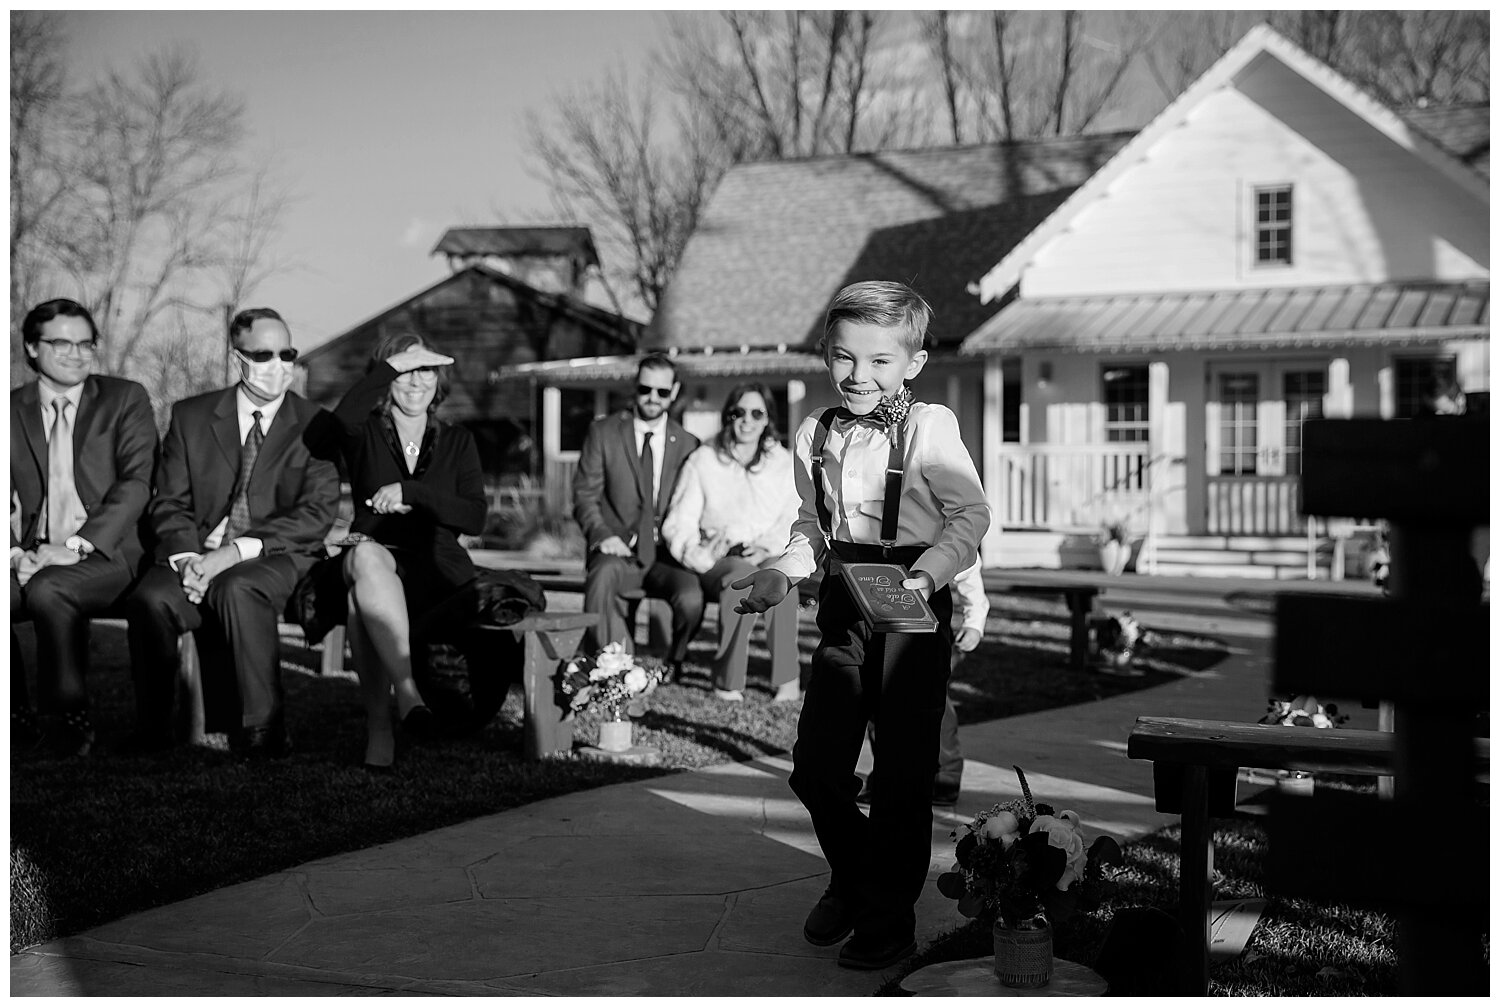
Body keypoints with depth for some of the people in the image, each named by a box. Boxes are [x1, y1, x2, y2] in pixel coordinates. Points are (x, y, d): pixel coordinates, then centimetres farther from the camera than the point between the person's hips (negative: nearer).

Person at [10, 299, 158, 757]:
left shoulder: (125, 399, 7)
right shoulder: (11, 410, 13)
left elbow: (135, 484, -3)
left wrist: (75, 546, -15)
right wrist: (14, 552, -14)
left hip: (104, 553, -3)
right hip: (31, 557, 3)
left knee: (47, 589, -33)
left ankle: (69, 716, -15)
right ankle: (15, 717, -7)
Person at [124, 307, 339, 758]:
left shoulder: (315, 425, 6)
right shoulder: (191, 416, 13)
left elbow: (318, 513, -5)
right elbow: (170, 504, 8)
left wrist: (238, 551, -17)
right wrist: (187, 557, -14)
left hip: (277, 559, -2)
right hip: (198, 556, 2)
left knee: (236, 588, -36)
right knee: (150, 598, -30)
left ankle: (263, 730, -29)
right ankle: (153, 733, -17)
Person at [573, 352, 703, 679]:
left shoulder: (688, 445, 11)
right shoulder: (603, 433, 7)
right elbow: (585, 494, 5)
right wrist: (602, 535, -14)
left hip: (667, 557, 1)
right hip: (619, 551, -1)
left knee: (691, 597, -29)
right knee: (601, 577, -36)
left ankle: (674, 665, 4)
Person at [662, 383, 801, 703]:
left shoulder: (784, 464, 13)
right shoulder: (703, 461, 7)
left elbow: (795, 522, 4)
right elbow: (678, 525, 1)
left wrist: (768, 548, -16)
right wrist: (700, 555, -20)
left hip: (770, 557, 1)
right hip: (719, 560, -1)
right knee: (744, 576, -38)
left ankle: (787, 678, -34)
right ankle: (727, 680, -31)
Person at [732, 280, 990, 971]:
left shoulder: (929, 428, -10)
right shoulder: (815, 434, 8)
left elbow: (970, 516, -12)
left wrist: (925, 576, -26)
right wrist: (783, 571, 1)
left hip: (912, 611, -5)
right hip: (841, 609, 5)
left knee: (902, 774, 2)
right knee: (814, 766, 8)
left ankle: (890, 920, 17)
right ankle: (852, 880, 35)